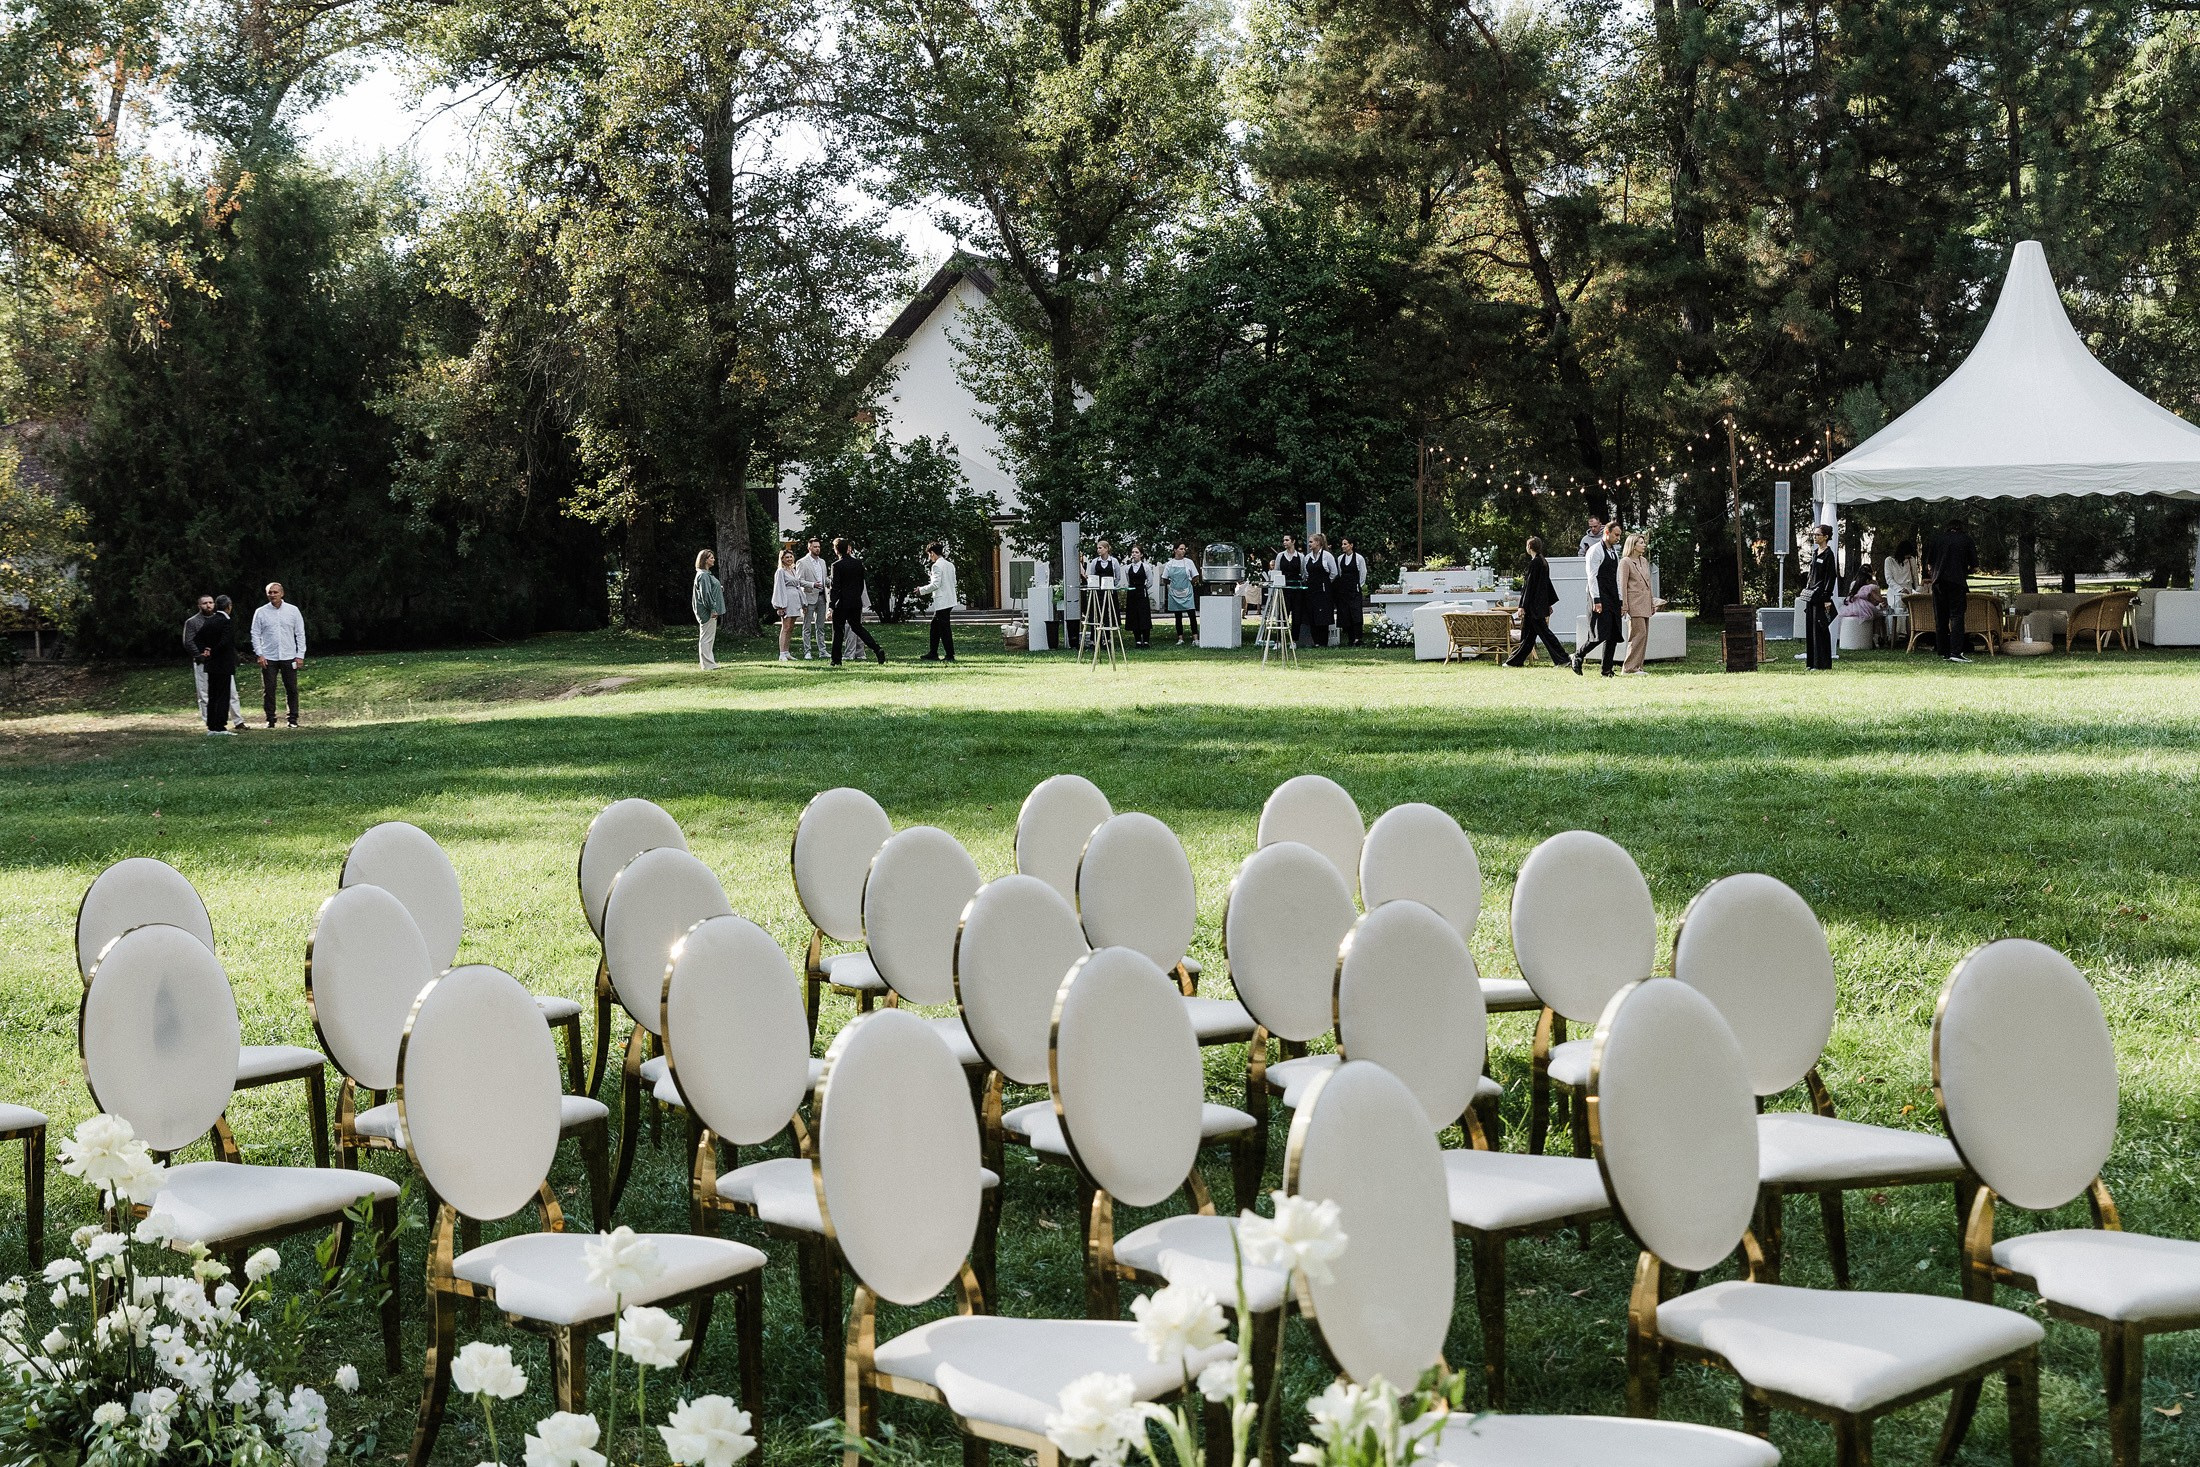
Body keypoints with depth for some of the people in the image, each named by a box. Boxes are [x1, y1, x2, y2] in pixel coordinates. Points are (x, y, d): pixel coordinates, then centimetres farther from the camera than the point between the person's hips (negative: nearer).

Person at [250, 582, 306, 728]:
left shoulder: (293, 610, 5)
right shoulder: (261, 612, 4)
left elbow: (300, 634, 6)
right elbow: (255, 634, 5)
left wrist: (300, 655, 0)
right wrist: (259, 654, -5)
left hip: (289, 657, 0)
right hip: (268, 658, 0)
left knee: (292, 689, 1)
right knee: (268, 690, -1)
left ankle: (293, 719, 6)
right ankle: (270, 719, 5)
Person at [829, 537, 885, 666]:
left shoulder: (837, 565, -13)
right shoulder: (858, 563, 4)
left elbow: (835, 587, -14)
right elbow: (861, 584, 10)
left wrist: (832, 606, -12)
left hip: (842, 602, -6)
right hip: (856, 602, 6)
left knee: (838, 630, 3)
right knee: (857, 627, 17)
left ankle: (836, 660, 6)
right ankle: (877, 649, 4)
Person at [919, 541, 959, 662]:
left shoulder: (937, 566, -14)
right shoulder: (950, 565, 12)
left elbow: (935, 584, -19)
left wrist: (922, 590, -5)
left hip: (942, 601, -9)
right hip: (950, 600, 9)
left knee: (945, 629, -4)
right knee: (935, 626, 17)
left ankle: (950, 655, -1)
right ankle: (933, 653, 20)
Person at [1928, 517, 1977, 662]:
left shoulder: (1937, 538, 13)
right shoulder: (1966, 539, 7)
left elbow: (1929, 565, 12)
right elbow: (1974, 566, 7)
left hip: (1938, 582, 3)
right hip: (1958, 582, -3)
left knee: (1940, 618, 9)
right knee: (1957, 616, -6)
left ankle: (1944, 652, 11)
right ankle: (1956, 652, -18)